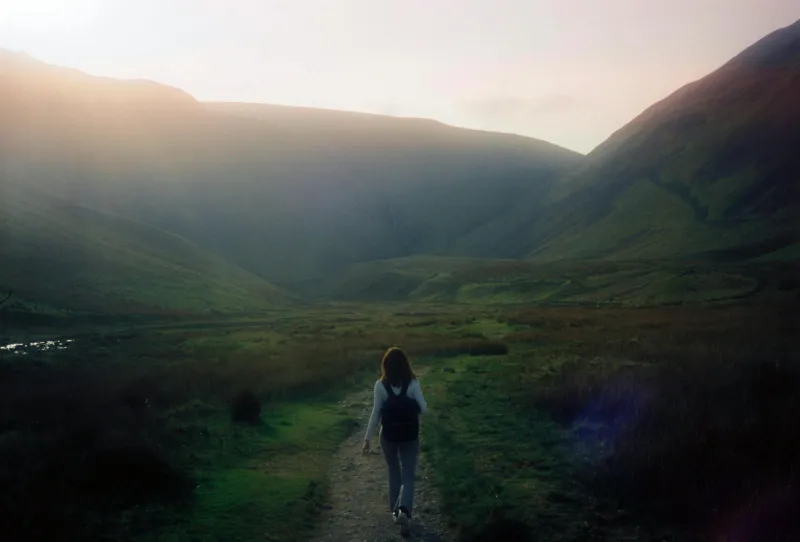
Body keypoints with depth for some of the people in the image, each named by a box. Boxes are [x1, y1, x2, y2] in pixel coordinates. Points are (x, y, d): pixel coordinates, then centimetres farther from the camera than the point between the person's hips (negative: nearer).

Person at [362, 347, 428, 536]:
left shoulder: (380, 385, -11)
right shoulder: (413, 383, -11)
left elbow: (376, 414, -10)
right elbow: (423, 409, -10)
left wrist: (367, 438, -3)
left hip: (388, 436, 1)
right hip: (409, 436, -1)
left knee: (394, 473, 21)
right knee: (408, 476, 5)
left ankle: (396, 510, 29)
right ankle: (404, 510, -17)